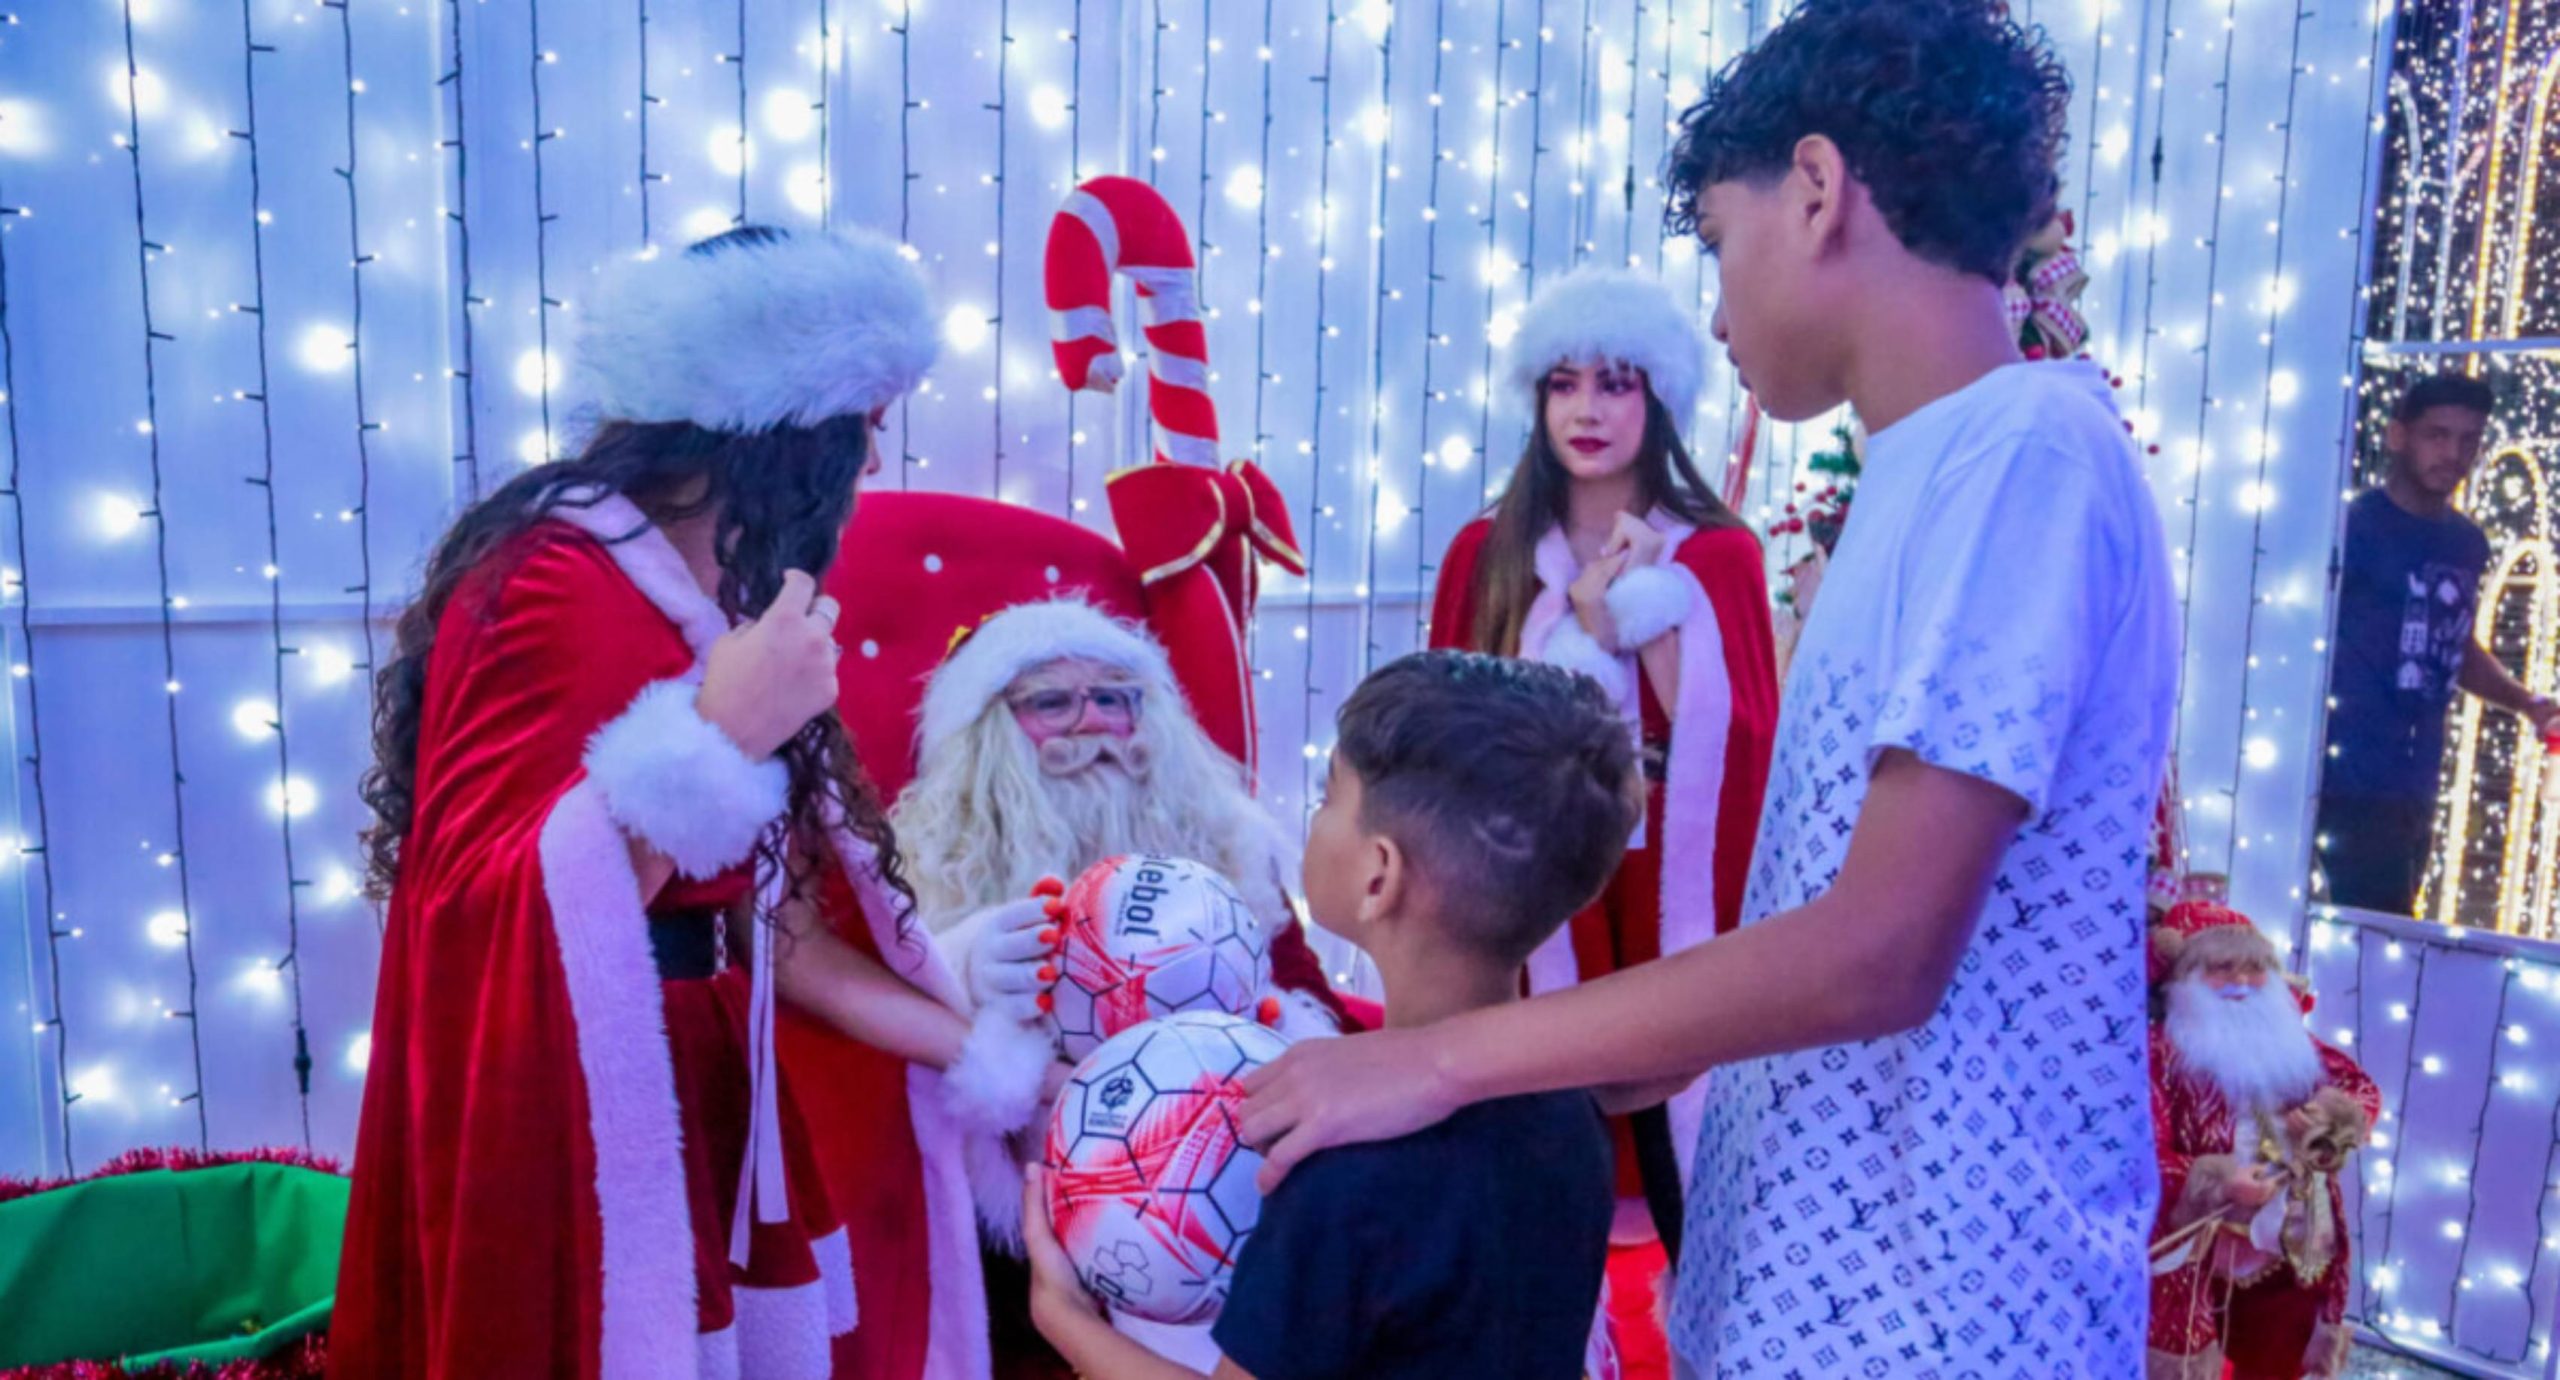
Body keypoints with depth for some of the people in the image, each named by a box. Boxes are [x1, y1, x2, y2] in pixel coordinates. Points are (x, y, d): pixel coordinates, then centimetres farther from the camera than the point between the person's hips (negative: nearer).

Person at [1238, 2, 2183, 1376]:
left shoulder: (2025, 448, -19)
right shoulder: (1944, 467, 9)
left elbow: (1881, 950, -25)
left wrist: (1445, 1059, -20)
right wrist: (1576, 1084, 16)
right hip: (1817, 1260, 8)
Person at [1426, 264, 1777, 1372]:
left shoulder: (1719, 554, 3)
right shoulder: (1486, 554, 5)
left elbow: (1743, 746, -6)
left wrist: (1654, 611, -15)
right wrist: (1585, 625, -10)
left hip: (1673, 900, 0)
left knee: (1681, 1150, -1)